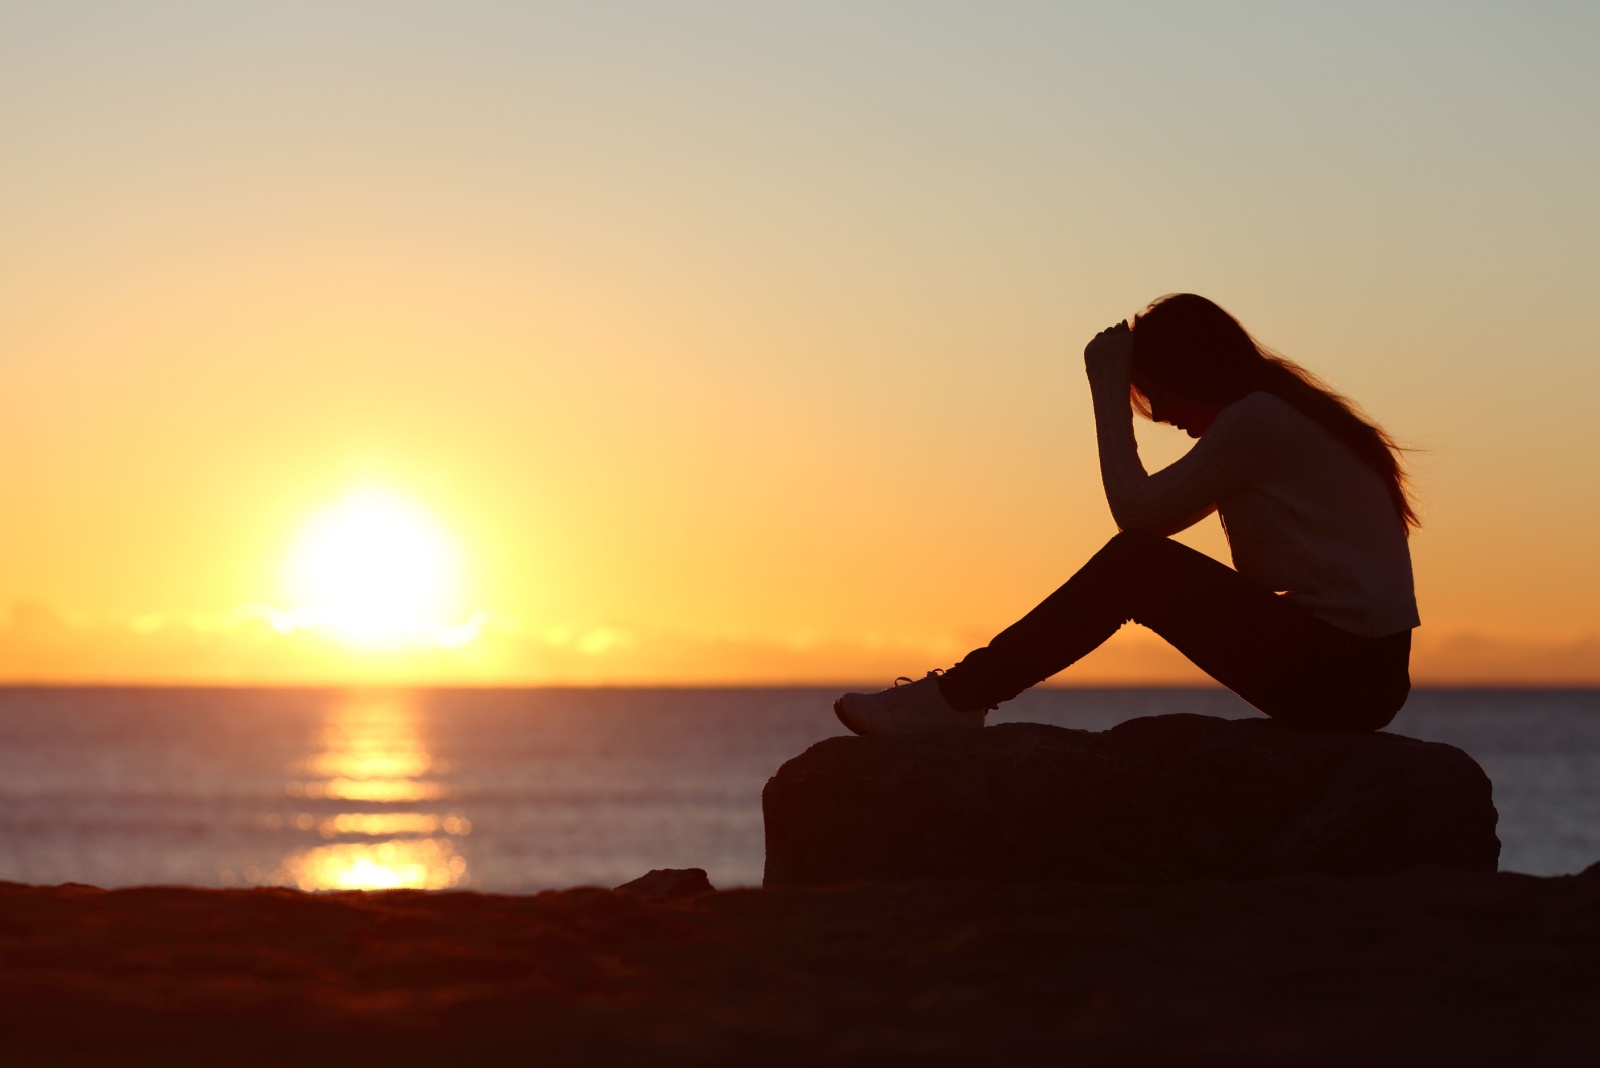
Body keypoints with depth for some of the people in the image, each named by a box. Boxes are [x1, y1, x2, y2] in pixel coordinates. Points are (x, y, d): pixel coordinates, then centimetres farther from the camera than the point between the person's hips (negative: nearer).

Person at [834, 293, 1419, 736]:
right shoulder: (1287, 414, 19)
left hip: (1342, 677, -10)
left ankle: (958, 699, -5)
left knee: (1134, 564, -11)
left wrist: (1110, 389, -2)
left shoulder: (1255, 419, -11)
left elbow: (1136, 510, -10)